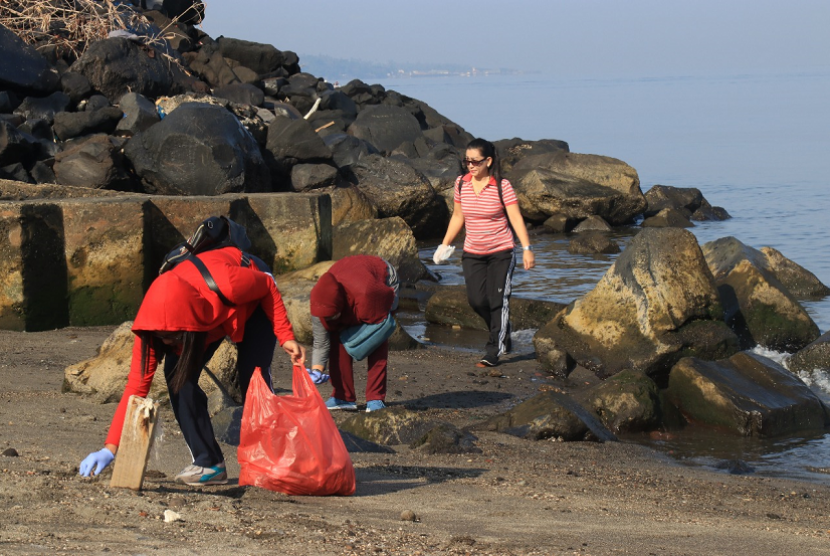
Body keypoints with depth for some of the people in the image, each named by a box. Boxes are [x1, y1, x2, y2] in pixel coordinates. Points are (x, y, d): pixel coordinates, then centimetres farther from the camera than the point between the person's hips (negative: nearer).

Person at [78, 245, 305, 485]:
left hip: (253, 303, -3)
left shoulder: (227, 286, -45)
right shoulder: (154, 322, -33)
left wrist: (285, 337, -24)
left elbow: (268, 286, -23)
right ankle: (209, 463, -11)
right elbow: (137, 384, -31)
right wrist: (110, 448, -37)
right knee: (176, 374, -17)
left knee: (253, 381, -19)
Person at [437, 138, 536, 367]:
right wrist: (445, 244, 12)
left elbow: (516, 218, -16)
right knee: (476, 300, -2)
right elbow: (457, 216, 12)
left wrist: (527, 249, -24)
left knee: (498, 301, -4)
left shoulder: (502, 186, -13)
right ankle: (502, 333, 25)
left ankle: (493, 352, 3)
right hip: (472, 253, 4)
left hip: (501, 253, -4)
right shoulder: (461, 183, 0)